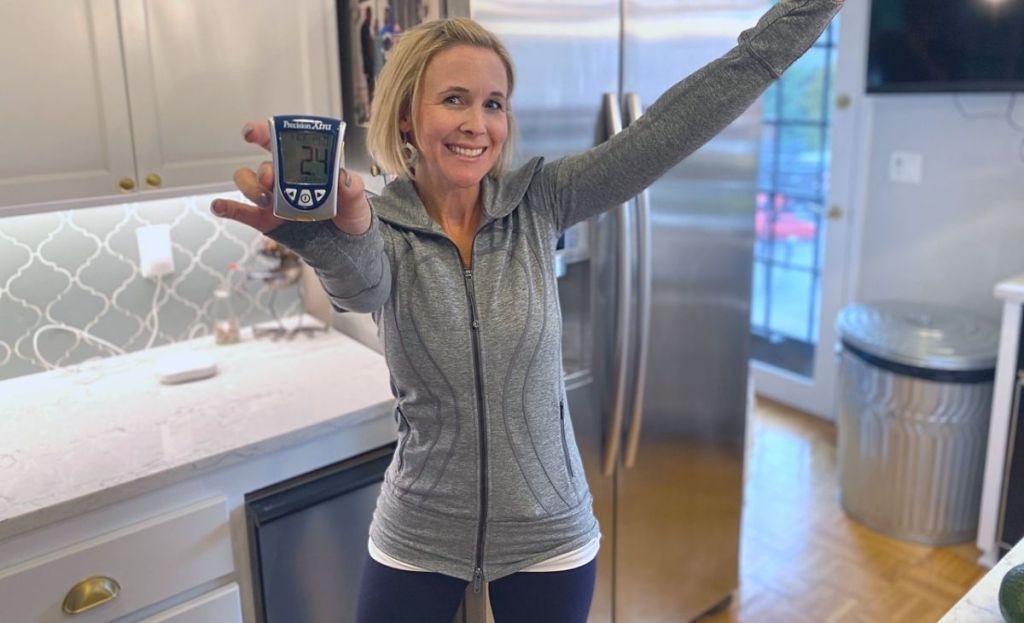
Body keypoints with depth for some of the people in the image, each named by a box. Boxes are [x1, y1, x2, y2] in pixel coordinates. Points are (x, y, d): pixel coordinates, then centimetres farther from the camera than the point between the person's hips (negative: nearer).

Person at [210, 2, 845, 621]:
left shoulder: (539, 204, -8)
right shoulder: (379, 227, -11)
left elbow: (682, 117, -14)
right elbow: (360, 281, -35)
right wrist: (335, 233, -57)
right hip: (416, 542, 0)